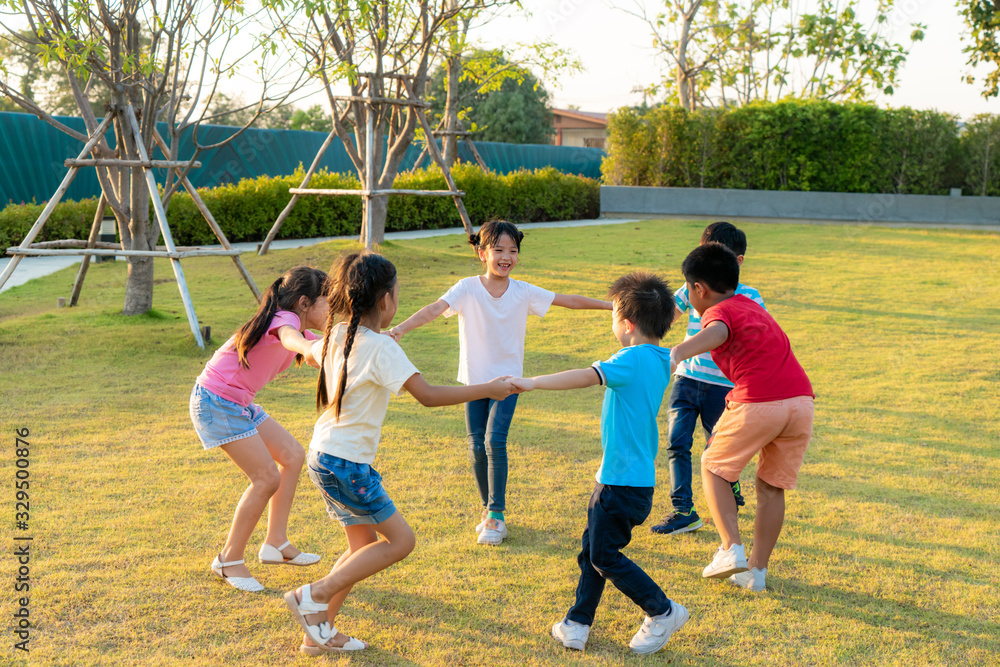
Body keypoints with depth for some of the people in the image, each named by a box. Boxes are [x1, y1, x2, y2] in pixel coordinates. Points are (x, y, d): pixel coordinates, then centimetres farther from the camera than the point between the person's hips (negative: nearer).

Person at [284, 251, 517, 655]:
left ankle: (319, 633, 21)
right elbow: (427, 395, -26)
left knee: (365, 544, 17)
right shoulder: (381, 348, -19)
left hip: (324, 455, 9)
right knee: (400, 540, 1)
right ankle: (314, 595, 2)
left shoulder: (337, 335, 6)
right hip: (346, 464, -9)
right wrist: (489, 390, -19)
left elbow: (310, 352, 29)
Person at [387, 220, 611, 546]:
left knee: (495, 441, -13)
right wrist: (399, 329, -39)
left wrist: (610, 304, 6)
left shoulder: (523, 292, -5)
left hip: (507, 378, 0)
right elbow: (435, 308, -24)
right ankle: (488, 508, 25)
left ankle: (496, 515, -2)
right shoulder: (467, 289, -11)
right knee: (477, 447, 5)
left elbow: (567, 300, 2)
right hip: (474, 378, 0)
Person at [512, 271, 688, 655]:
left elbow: (587, 377, -32)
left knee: (604, 556, 1)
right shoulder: (661, 360, 8)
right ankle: (577, 624, 20)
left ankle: (663, 612, 13)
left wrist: (532, 383, -34)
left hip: (623, 480, -10)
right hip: (633, 474, 10)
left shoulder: (633, 359, -19)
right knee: (592, 548, 14)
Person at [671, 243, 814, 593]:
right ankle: (756, 571, 19)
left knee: (713, 467, 15)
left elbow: (716, 332, -25)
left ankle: (732, 548, 3)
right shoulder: (751, 305, 26)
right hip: (802, 399, 7)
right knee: (772, 487, 17)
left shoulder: (719, 312, 2)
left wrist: (677, 353, -41)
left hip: (757, 403, -7)